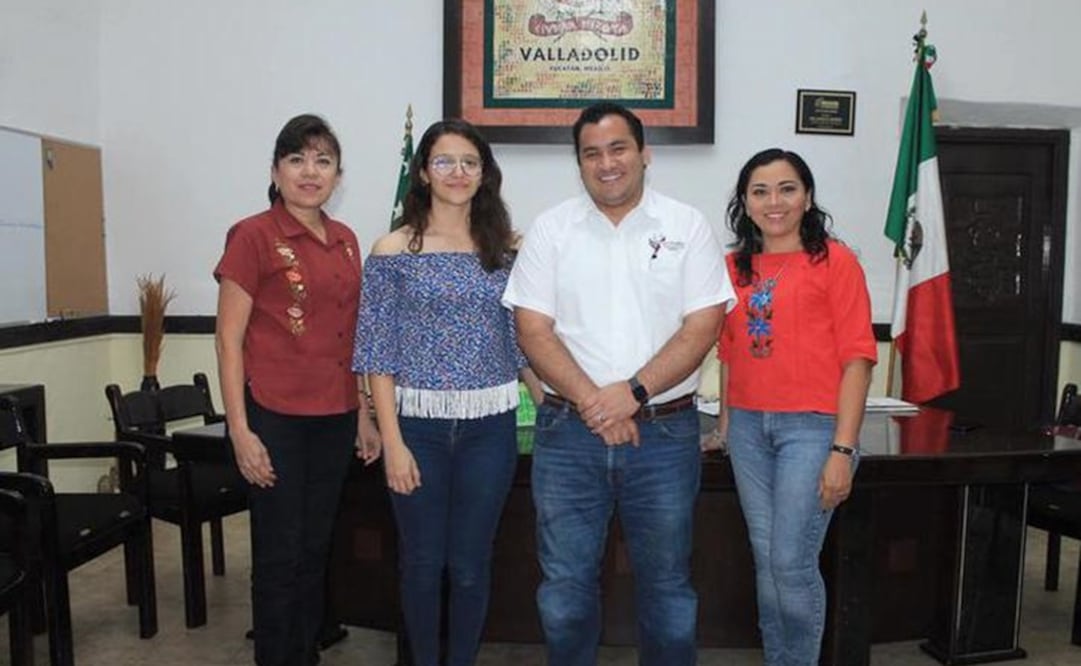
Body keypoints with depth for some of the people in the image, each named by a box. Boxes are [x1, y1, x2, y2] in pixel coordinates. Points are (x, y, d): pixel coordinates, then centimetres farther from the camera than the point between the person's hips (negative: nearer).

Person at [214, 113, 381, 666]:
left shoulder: (345, 240, 10)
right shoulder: (253, 236, -7)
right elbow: (229, 338, -8)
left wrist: (364, 416, 14)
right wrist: (240, 432, -13)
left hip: (334, 418, 6)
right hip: (274, 418, -5)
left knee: (315, 550, 16)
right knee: (279, 556, 5)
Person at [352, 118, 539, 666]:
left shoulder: (504, 250, 5)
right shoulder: (393, 251, -3)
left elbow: (522, 342, 9)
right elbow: (378, 353, -4)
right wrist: (393, 441, -10)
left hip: (489, 426, 2)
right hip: (418, 424, -1)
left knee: (471, 565, 10)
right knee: (422, 562, 11)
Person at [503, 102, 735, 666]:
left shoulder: (687, 226, 2)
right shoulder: (550, 230, 4)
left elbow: (702, 328, -5)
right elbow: (533, 330, -3)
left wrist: (632, 393, -16)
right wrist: (591, 402, -14)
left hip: (664, 432, 0)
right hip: (568, 432, 1)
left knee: (666, 585, 12)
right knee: (565, 586, 11)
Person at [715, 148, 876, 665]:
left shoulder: (834, 261, -4)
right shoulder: (735, 267, 10)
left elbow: (857, 359, -8)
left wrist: (843, 449, -12)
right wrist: (726, 423, 13)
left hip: (811, 426, -5)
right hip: (748, 427, 5)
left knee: (792, 562, -3)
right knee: (765, 559, 12)